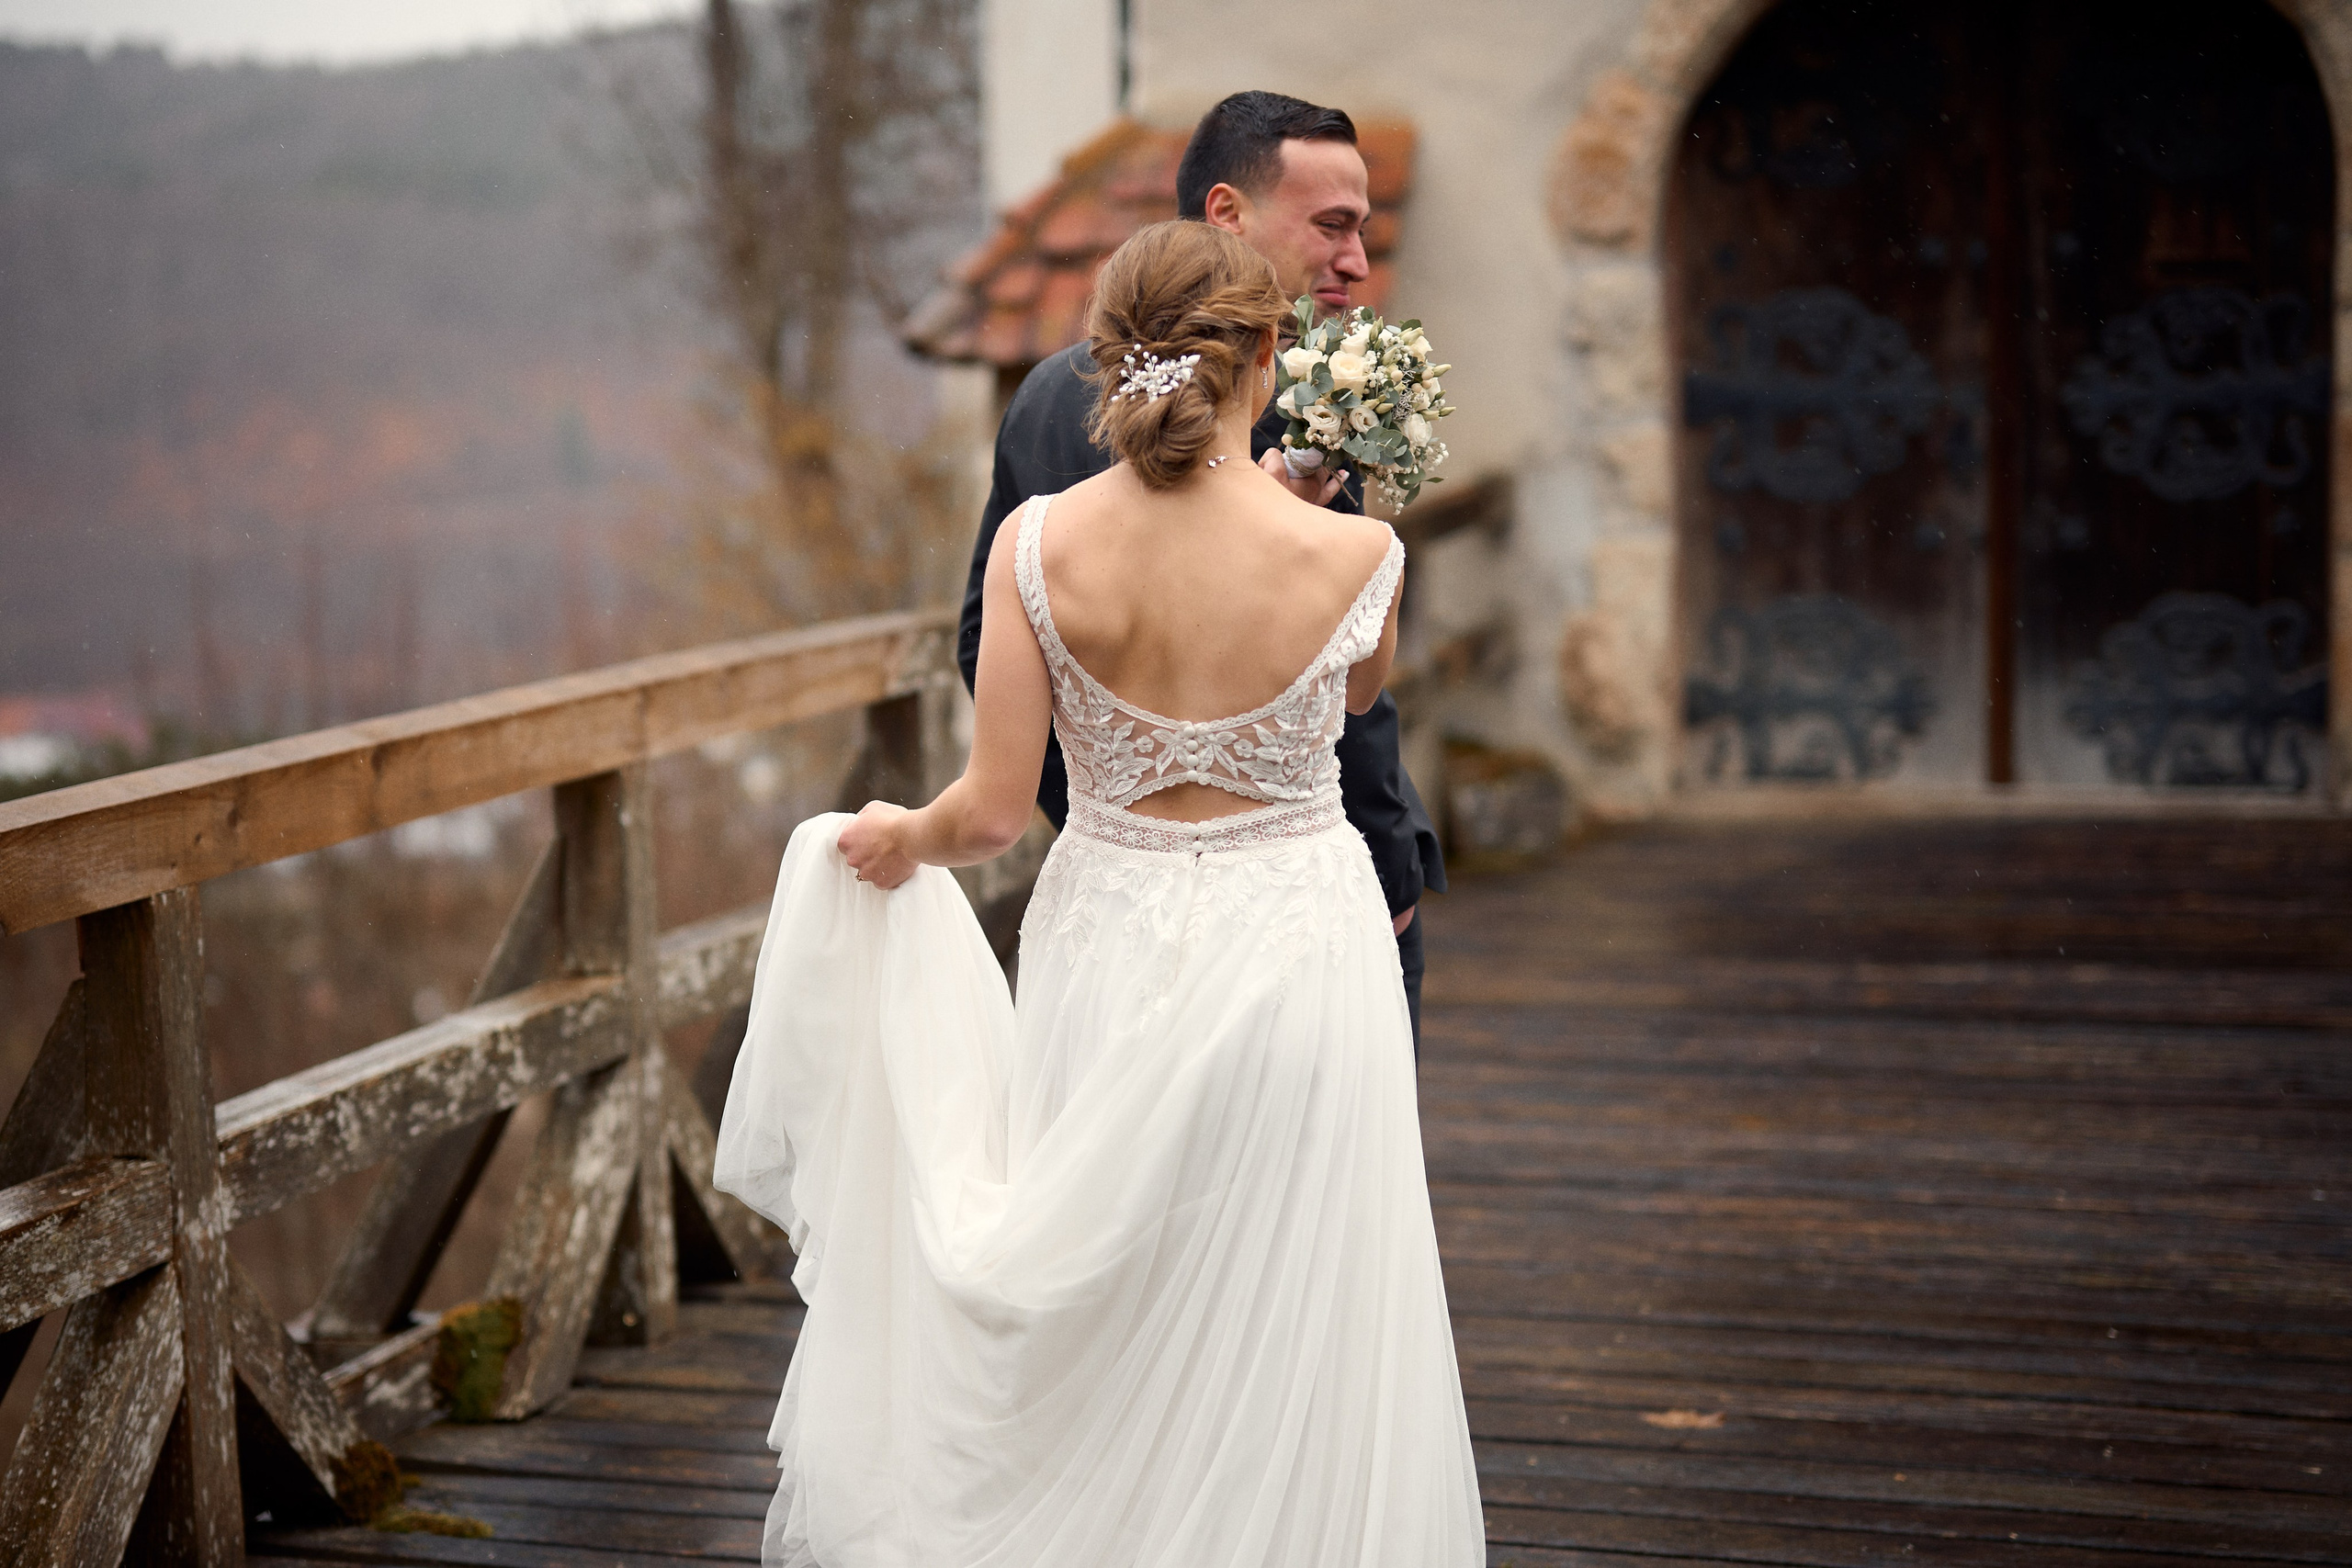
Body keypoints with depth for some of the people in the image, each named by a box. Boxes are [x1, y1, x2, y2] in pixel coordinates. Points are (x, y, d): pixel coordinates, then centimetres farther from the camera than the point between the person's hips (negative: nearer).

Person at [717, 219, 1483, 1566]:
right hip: (1295, 951, -2)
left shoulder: (1040, 544, -10)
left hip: (1108, 949, 2)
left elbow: (994, 812, -7)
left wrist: (901, 842, 14)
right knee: (1278, 1355, 10)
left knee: (1102, 1334, 16)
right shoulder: (1349, 554, -13)